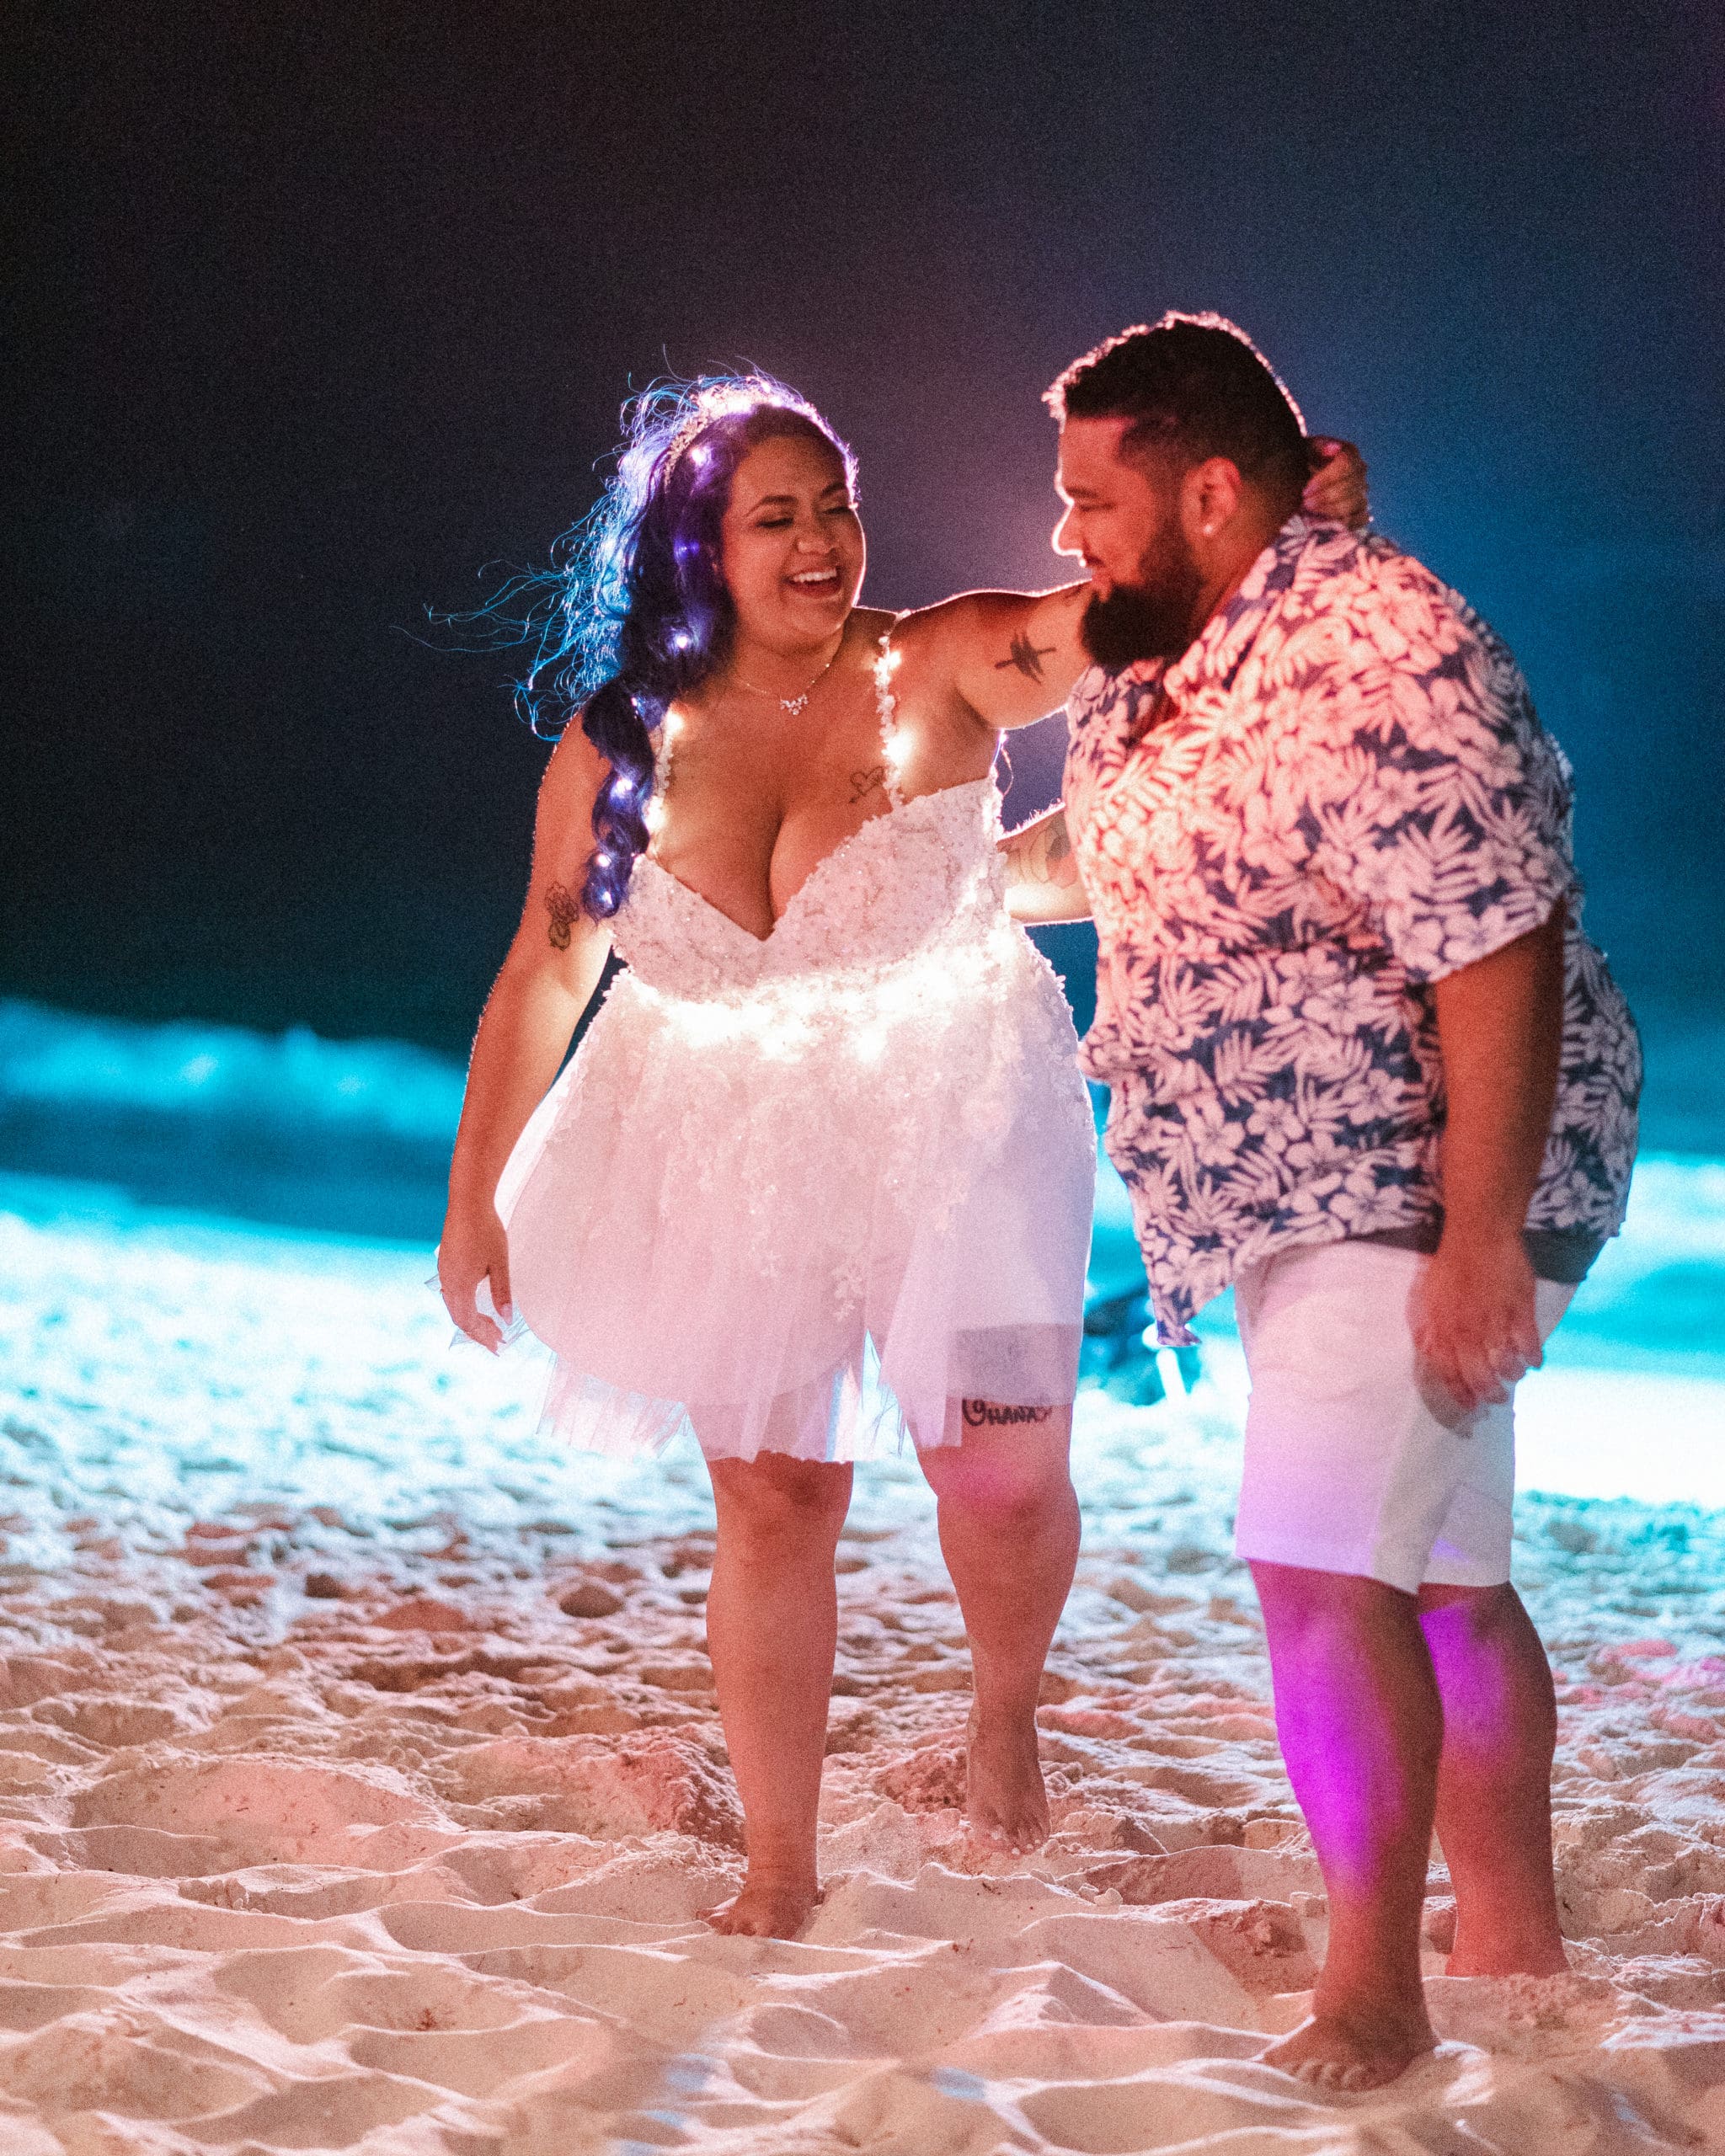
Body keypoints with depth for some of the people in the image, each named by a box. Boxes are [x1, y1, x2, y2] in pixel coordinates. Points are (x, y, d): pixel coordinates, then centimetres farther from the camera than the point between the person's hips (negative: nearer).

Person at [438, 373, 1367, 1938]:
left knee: (1003, 1466, -7)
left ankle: (1006, 1714, 27)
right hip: (731, 1153, 2)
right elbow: (543, 975, 6)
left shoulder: (939, 669, -7)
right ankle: (780, 1870, 16)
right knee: (772, 1502, 4)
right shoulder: (620, 741, -1)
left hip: (946, 1120, -1)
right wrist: (475, 1200, 8)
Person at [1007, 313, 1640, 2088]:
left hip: (1411, 1204, -10)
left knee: (1324, 1570, -14)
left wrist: (1482, 1247, -28)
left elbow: (1500, 958, -27)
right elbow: (1104, 858, 29)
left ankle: (1372, 2002, -2)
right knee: (1438, 1579, 17)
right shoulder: (1159, 670, 8)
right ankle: (1514, 1946, 29)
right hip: (1304, 1204, 10)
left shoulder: (1376, 662, -23)